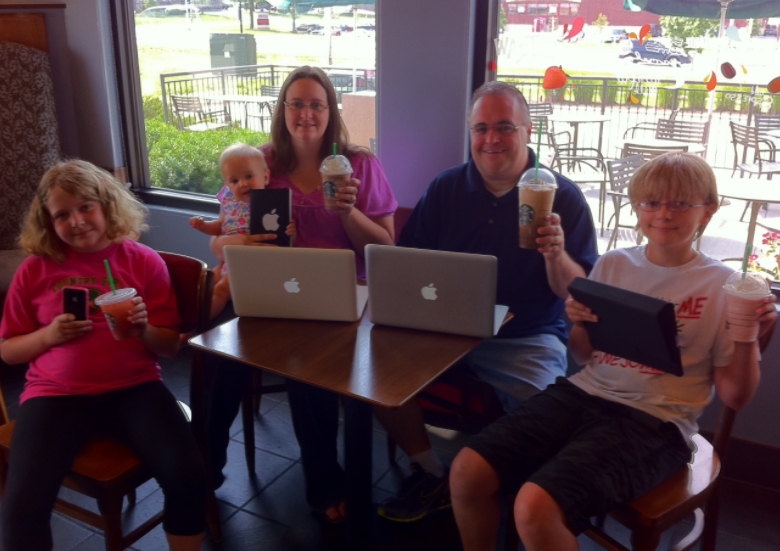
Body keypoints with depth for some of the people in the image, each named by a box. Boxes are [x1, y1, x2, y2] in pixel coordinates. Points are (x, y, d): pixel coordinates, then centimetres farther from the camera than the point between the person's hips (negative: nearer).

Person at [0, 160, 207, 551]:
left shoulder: (143, 261, 4)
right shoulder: (35, 270, 5)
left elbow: (170, 346, 6)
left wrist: (143, 329, -15)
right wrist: (48, 335, -7)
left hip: (133, 387, 0)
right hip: (56, 393, 1)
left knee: (189, 478, -23)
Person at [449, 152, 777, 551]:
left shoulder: (722, 286, 0)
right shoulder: (612, 264, 10)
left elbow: (734, 396, 2)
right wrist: (578, 324, -4)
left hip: (654, 420, -4)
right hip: (583, 393, 5)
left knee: (535, 507, -28)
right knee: (467, 472, -12)